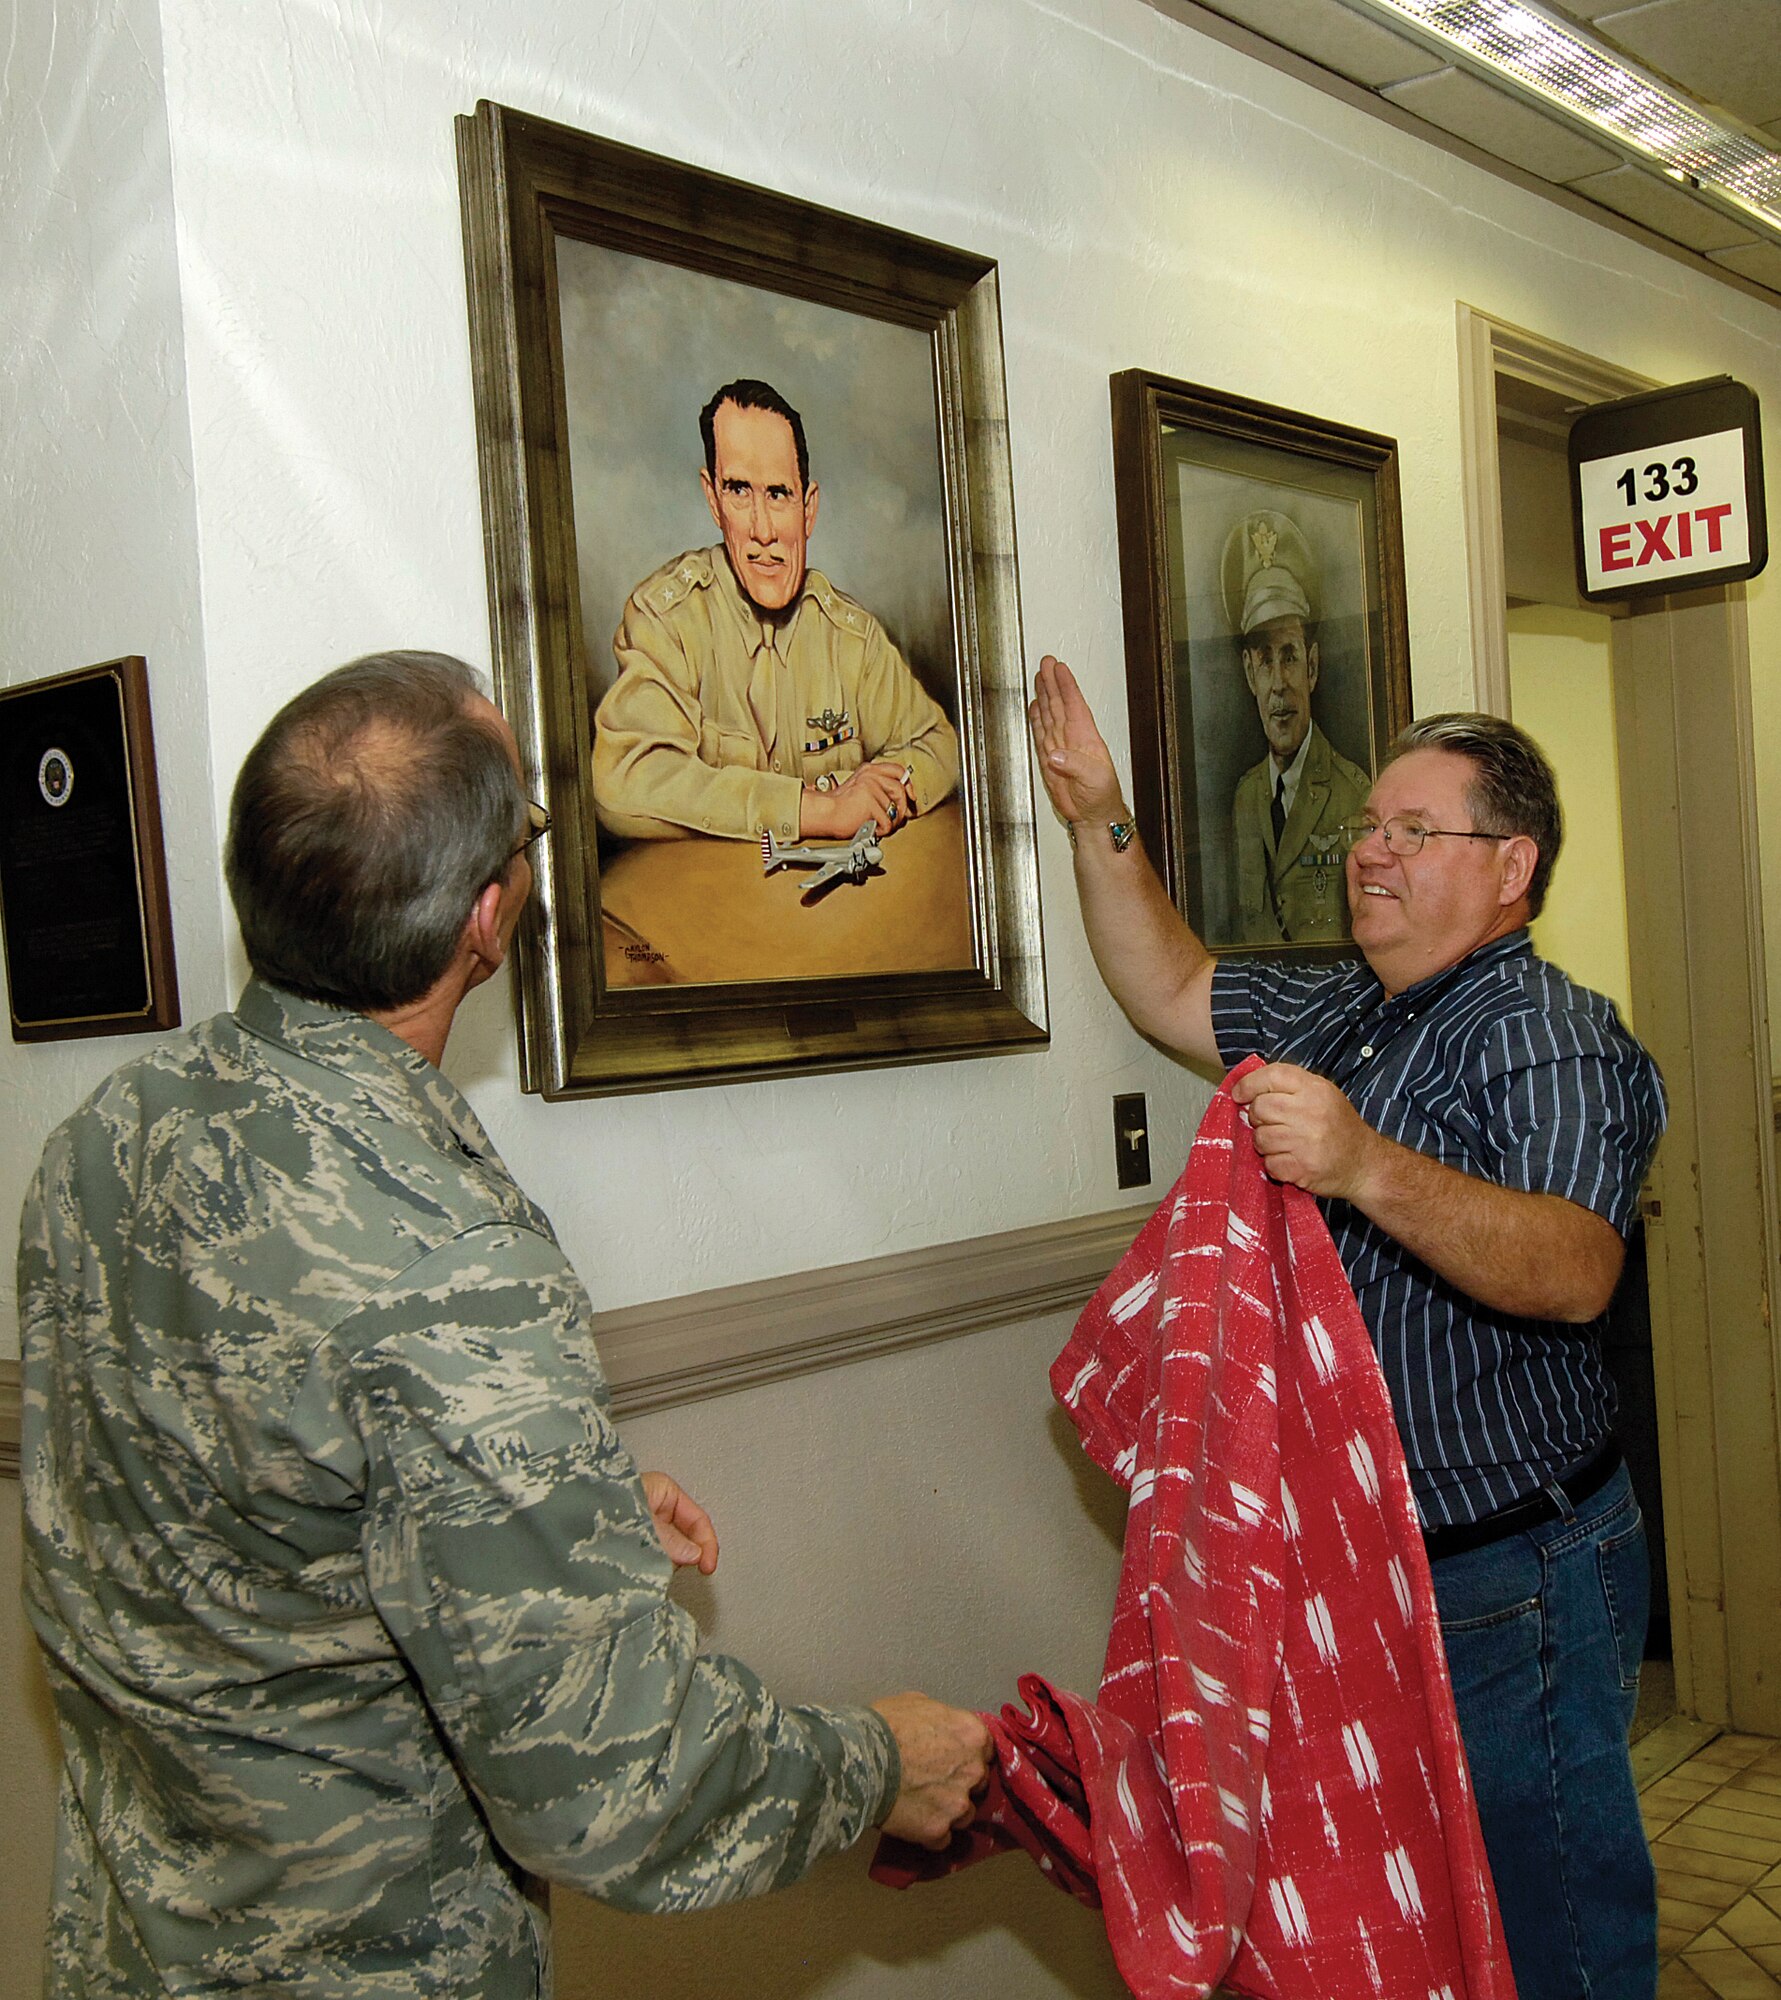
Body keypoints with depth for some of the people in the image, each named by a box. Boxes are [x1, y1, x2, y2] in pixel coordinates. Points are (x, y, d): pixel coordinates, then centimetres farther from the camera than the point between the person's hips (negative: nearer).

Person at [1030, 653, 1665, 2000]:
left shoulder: (1553, 1039, -17)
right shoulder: (1339, 1012, 11)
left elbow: (1574, 1272, -32)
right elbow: (1171, 990, 15)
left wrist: (1368, 1169, -44)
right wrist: (1100, 821, 5)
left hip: (1510, 1580, -8)